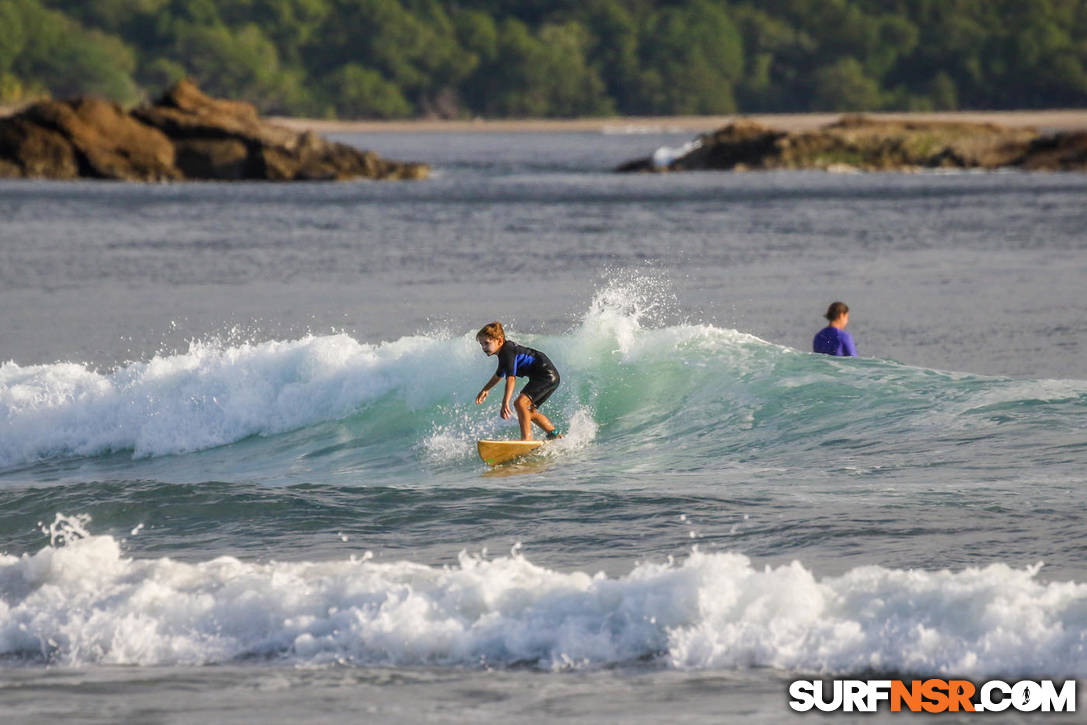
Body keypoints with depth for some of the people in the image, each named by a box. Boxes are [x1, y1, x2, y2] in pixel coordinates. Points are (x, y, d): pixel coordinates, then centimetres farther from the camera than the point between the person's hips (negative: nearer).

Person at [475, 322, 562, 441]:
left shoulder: (507, 352, -18)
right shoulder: (505, 351, 15)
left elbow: (510, 378, -30)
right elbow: (499, 375, 34)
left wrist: (505, 403, -38)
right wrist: (485, 390, 40)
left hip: (546, 375, -11)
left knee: (520, 403, -25)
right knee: (530, 412, 22)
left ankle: (527, 438, -32)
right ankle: (555, 435, 32)